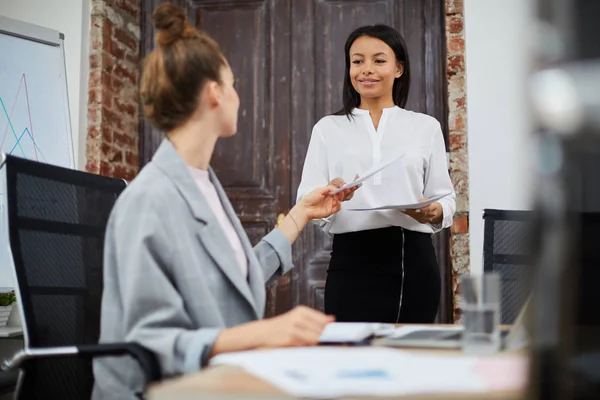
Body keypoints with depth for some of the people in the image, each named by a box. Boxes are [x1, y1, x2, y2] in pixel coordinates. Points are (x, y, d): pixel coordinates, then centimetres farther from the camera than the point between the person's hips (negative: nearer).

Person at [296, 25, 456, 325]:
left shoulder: (426, 127, 10)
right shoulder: (328, 128, 9)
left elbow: (445, 198, 7)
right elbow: (306, 201, 1)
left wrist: (433, 212, -15)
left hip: (414, 259, 1)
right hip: (351, 262, -1)